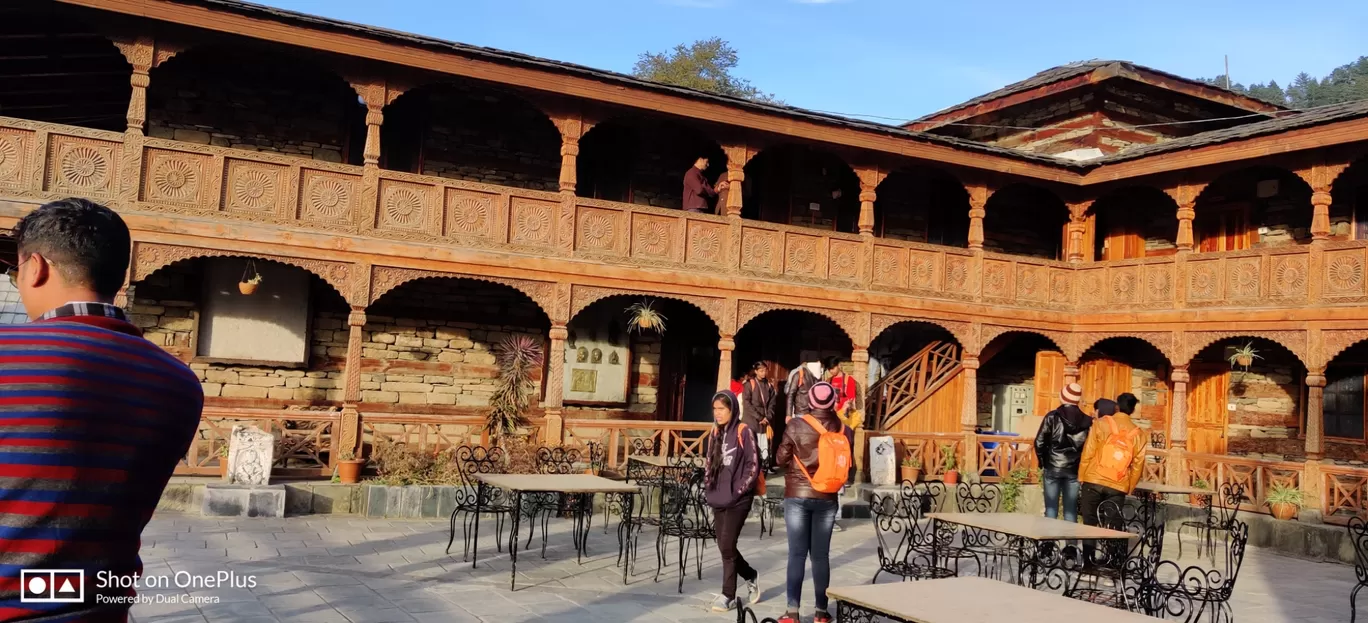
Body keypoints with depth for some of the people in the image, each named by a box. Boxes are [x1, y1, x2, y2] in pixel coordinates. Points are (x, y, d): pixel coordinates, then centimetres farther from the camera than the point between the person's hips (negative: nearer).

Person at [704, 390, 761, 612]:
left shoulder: (744, 431, -9)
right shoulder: (715, 433, 11)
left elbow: (753, 465, -10)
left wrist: (738, 490, -13)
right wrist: (708, 488, 8)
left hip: (737, 500, -7)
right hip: (718, 499, 7)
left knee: (727, 546, -8)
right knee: (724, 547, 10)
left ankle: (728, 595, 5)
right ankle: (751, 576, 34)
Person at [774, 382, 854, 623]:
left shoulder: (796, 426, -11)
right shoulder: (845, 431, -3)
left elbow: (780, 458, -2)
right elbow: (845, 467, 4)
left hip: (797, 496, -2)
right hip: (827, 499, 2)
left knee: (797, 554, 3)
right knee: (821, 554, 9)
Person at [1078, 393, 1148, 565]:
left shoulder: (1101, 423, 0)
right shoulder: (1138, 433, 6)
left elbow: (1088, 452, -3)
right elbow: (1138, 464, 6)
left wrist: (1081, 477, 5)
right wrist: (1129, 488, 15)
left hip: (1094, 480, -2)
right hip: (1118, 486, 2)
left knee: (1089, 522, 5)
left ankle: (1087, 560, 3)